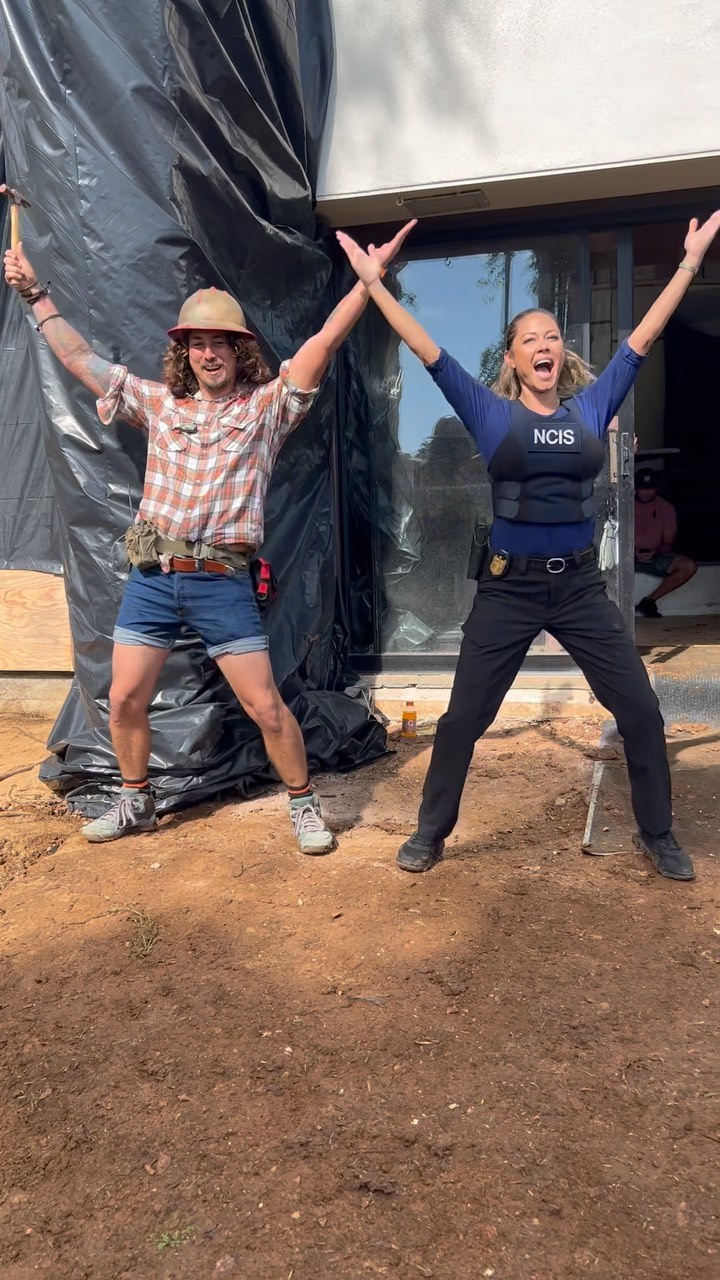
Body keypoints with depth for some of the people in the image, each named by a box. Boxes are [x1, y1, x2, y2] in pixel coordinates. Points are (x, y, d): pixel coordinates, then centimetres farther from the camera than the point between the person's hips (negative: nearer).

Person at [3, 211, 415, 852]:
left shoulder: (266, 406, 2)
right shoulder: (160, 403, 12)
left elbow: (325, 341, -6)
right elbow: (80, 357, 17)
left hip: (222, 581, -4)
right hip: (151, 577, 4)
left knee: (266, 705, -2)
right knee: (125, 700, 8)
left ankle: (304, 802, 18)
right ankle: (136, 801, 31)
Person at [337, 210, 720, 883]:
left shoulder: (593, 405, 6)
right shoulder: (490, 413, 0)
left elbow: (645, 335, 10)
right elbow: (428, 350, -2)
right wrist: (374, 283, -4)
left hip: (581, 585, 2)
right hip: (508, 587, -2)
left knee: (641, 711, 4)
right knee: (463, 717, 3)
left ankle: (658, 836, 26)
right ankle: (431, 832, 23)